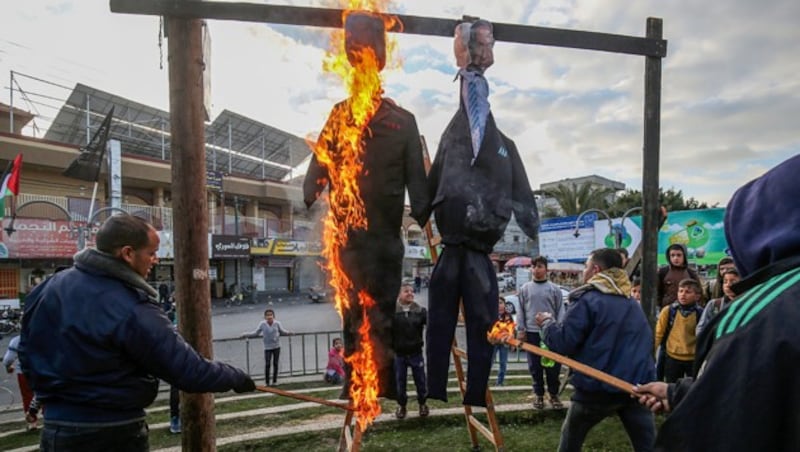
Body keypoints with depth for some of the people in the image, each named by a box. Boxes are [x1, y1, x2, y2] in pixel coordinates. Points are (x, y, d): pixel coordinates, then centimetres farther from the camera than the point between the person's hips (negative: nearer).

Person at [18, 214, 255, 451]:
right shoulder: (133, 311, -24)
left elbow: (28, 352, 12)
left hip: (56, 428, 7)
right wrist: (238, 378, -6)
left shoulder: (49, 287, -1)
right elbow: (191, 371, -22)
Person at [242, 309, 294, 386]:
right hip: (267, 347, -1)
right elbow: (255, 333, 0)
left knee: (275, 364, 7)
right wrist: (245, 334, -7)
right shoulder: (262, 324, -9)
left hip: (276, 346, 1)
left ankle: (274, 381, 19)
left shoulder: (277, 323, -6)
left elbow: (282, 331, 9)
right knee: (267, 364, -8)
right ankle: (266, 382, 5)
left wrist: (289, 333, -7)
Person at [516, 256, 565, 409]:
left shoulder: (554, 289, 2)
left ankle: (554, 394, 19)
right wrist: (520, 329, 1)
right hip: (532, 332, 1)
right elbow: (521, 311, 6)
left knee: (553, 365, 4)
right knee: (535, 366, 7)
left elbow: (560, 311, 2)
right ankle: (538, 394, 19)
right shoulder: (525, 289, 5)